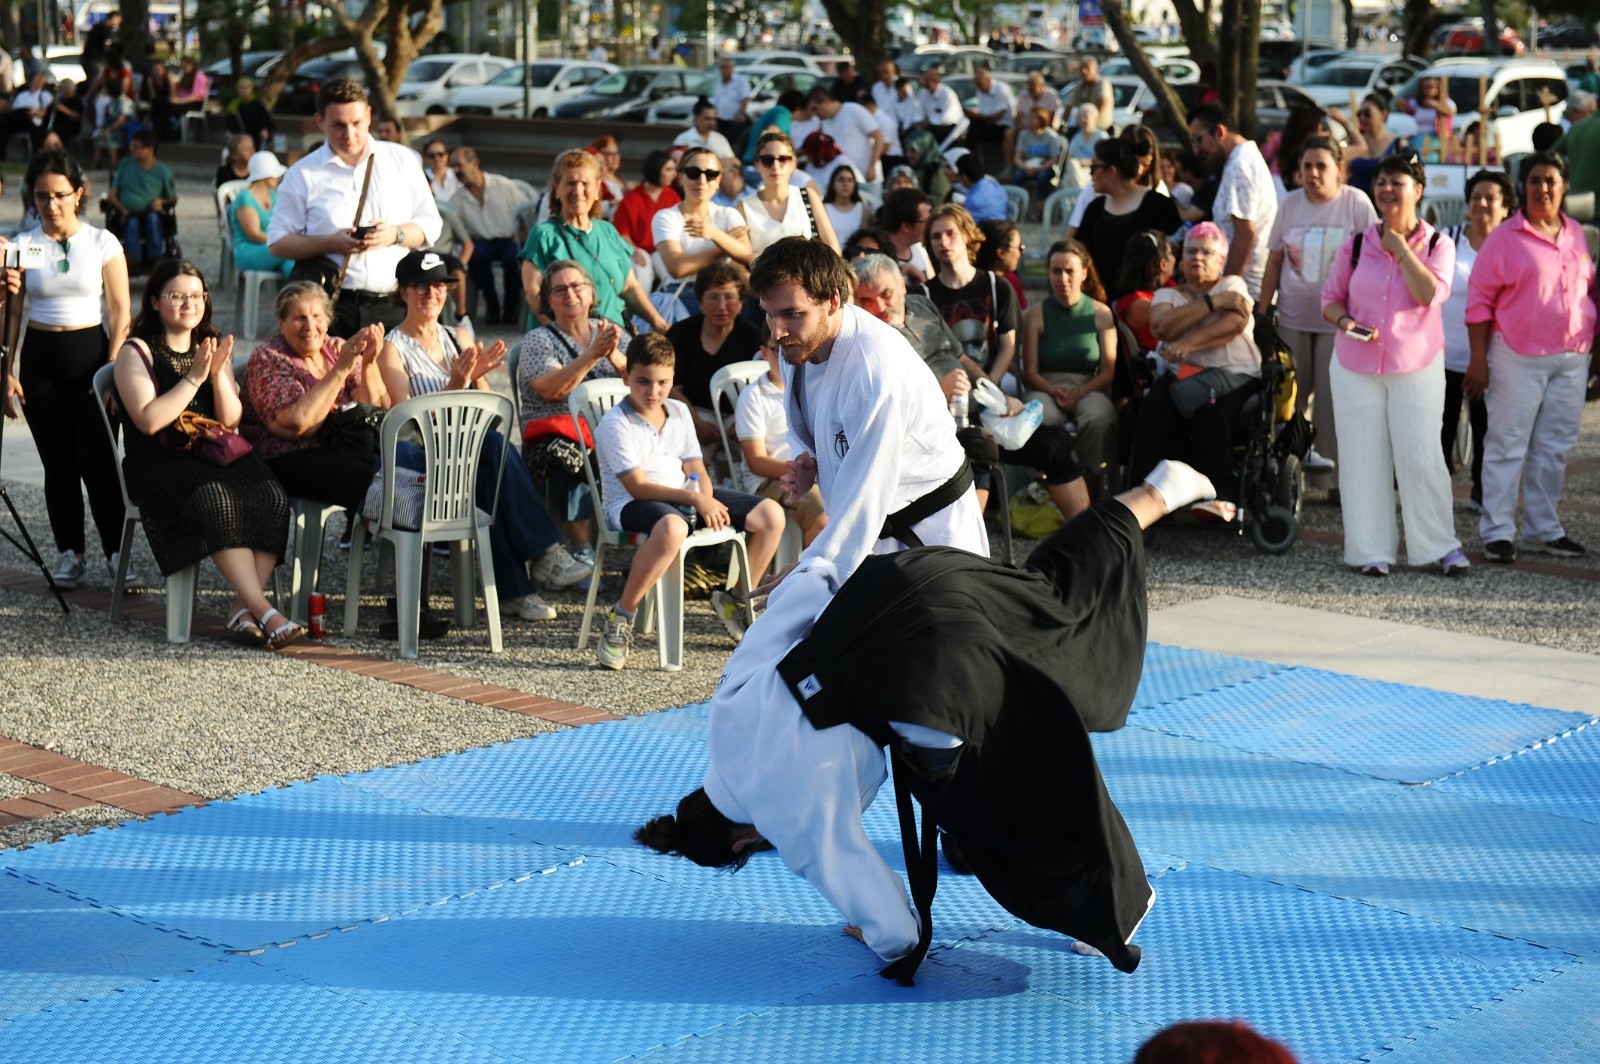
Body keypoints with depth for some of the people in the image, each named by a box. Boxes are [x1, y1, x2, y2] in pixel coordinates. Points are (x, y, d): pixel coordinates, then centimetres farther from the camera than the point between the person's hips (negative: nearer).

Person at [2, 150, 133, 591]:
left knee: (97, 460, -11)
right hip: (40, 359, 2)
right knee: (58, 464, 5)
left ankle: (117, 554, -5)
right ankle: (69, 554, 14)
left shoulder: (102, 243, -1)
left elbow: (119, 313, -1)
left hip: (90, 353, -2)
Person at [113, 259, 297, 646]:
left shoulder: (213, 347, 18)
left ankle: (243, 607, -26)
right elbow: (149, 420, -12)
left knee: (272, 496, -26)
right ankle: (264, 612, -37)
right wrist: (194, 378, -12)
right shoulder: (137, 352, 2)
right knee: (215, 499, -36)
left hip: (215, 456, 5)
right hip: (160, 465, -5)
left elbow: (231, 420, 9)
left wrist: (219, 374, -7)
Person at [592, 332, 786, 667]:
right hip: (631, 505, -7)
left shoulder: (679, 412, 11)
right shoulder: (615, 424, -11)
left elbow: (696, 471, 10)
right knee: (672, 526, -45)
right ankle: (621, 617, -29)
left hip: (685, 499, 7)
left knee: (771, 514, -5)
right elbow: (638, 487, -19)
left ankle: (735, 600, 13)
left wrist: (707, 500, -13)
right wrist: (693, 498, -28)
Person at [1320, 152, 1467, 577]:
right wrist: (1345, 322, -12)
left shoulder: (1437, 245, 0)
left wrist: (1400, 247, -13)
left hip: (1417, 366, -2)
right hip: (1356, 365, 2)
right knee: (1363, 458, 3)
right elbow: (1331, 297, 9)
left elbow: (1430, 294, -17)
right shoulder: (1356, 244, 5)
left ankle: (1442, 544, 7)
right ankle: (1373, 549, 12)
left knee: (1420, 458, -6)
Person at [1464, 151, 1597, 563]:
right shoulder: (1505, 238, -5)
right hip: (1519, 358, -5)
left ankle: (1543, 529, 20)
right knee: (1507, 446, -1)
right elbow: (1479, 302, -6)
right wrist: (1479, 361, -10)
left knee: (1555, 448, 10)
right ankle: (1497, 532, 5)